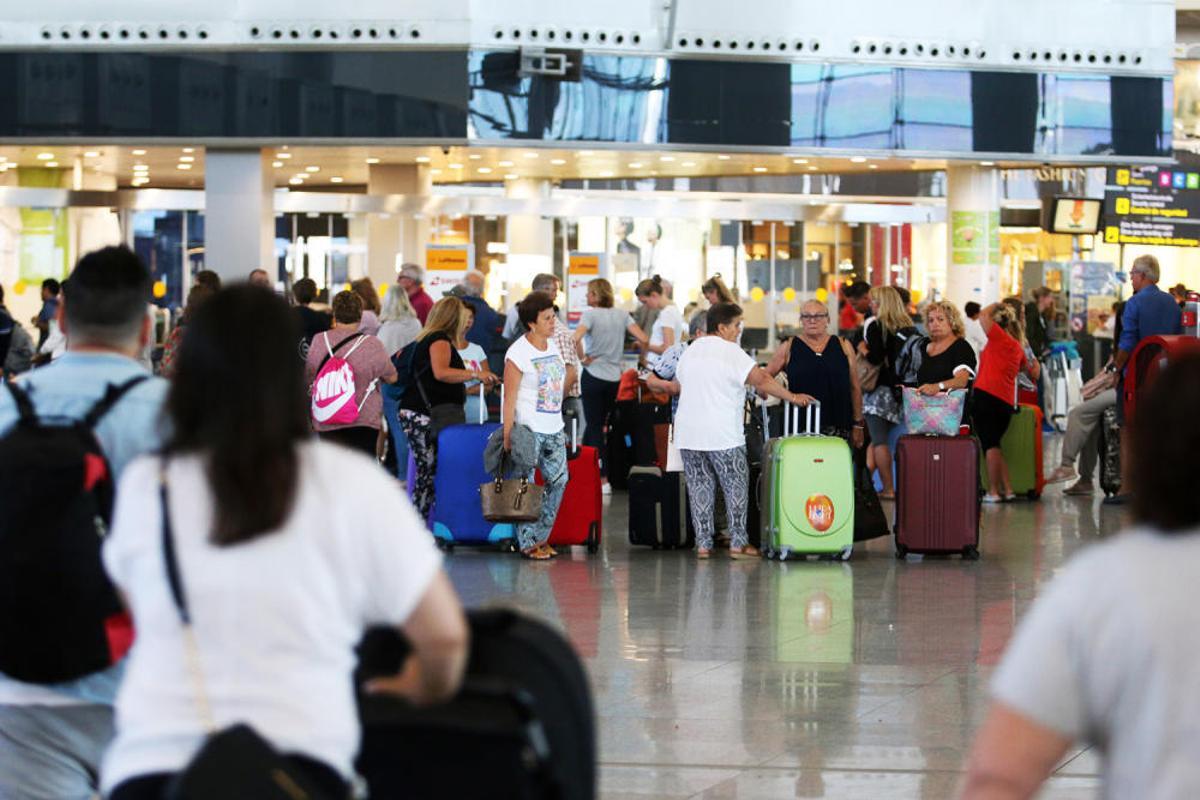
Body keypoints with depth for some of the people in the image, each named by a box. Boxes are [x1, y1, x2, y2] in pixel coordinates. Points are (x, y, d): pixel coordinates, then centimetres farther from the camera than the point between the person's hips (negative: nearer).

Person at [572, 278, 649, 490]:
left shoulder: (590, 314, -11)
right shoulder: (622, 315, 4)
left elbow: (576, 338, -28)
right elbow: (643, 339, -2)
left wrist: (582, 359, -14)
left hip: (594, 375, -5)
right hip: (614, 377, 5)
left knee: (595, 427, 0)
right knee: (598, 424, 16)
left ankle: (603, 479, -4)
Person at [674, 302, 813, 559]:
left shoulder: (690, 351, 12)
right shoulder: (730, 352, -9)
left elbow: (680, 386, 19)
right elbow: (761, 380, -14)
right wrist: (792, 397, -9)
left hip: (688, 433, 6)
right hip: (723, 434, -6)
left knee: (699, 487, 9)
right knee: (736, 486, 3)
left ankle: (703, 544, 7)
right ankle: (738, 543, 1)